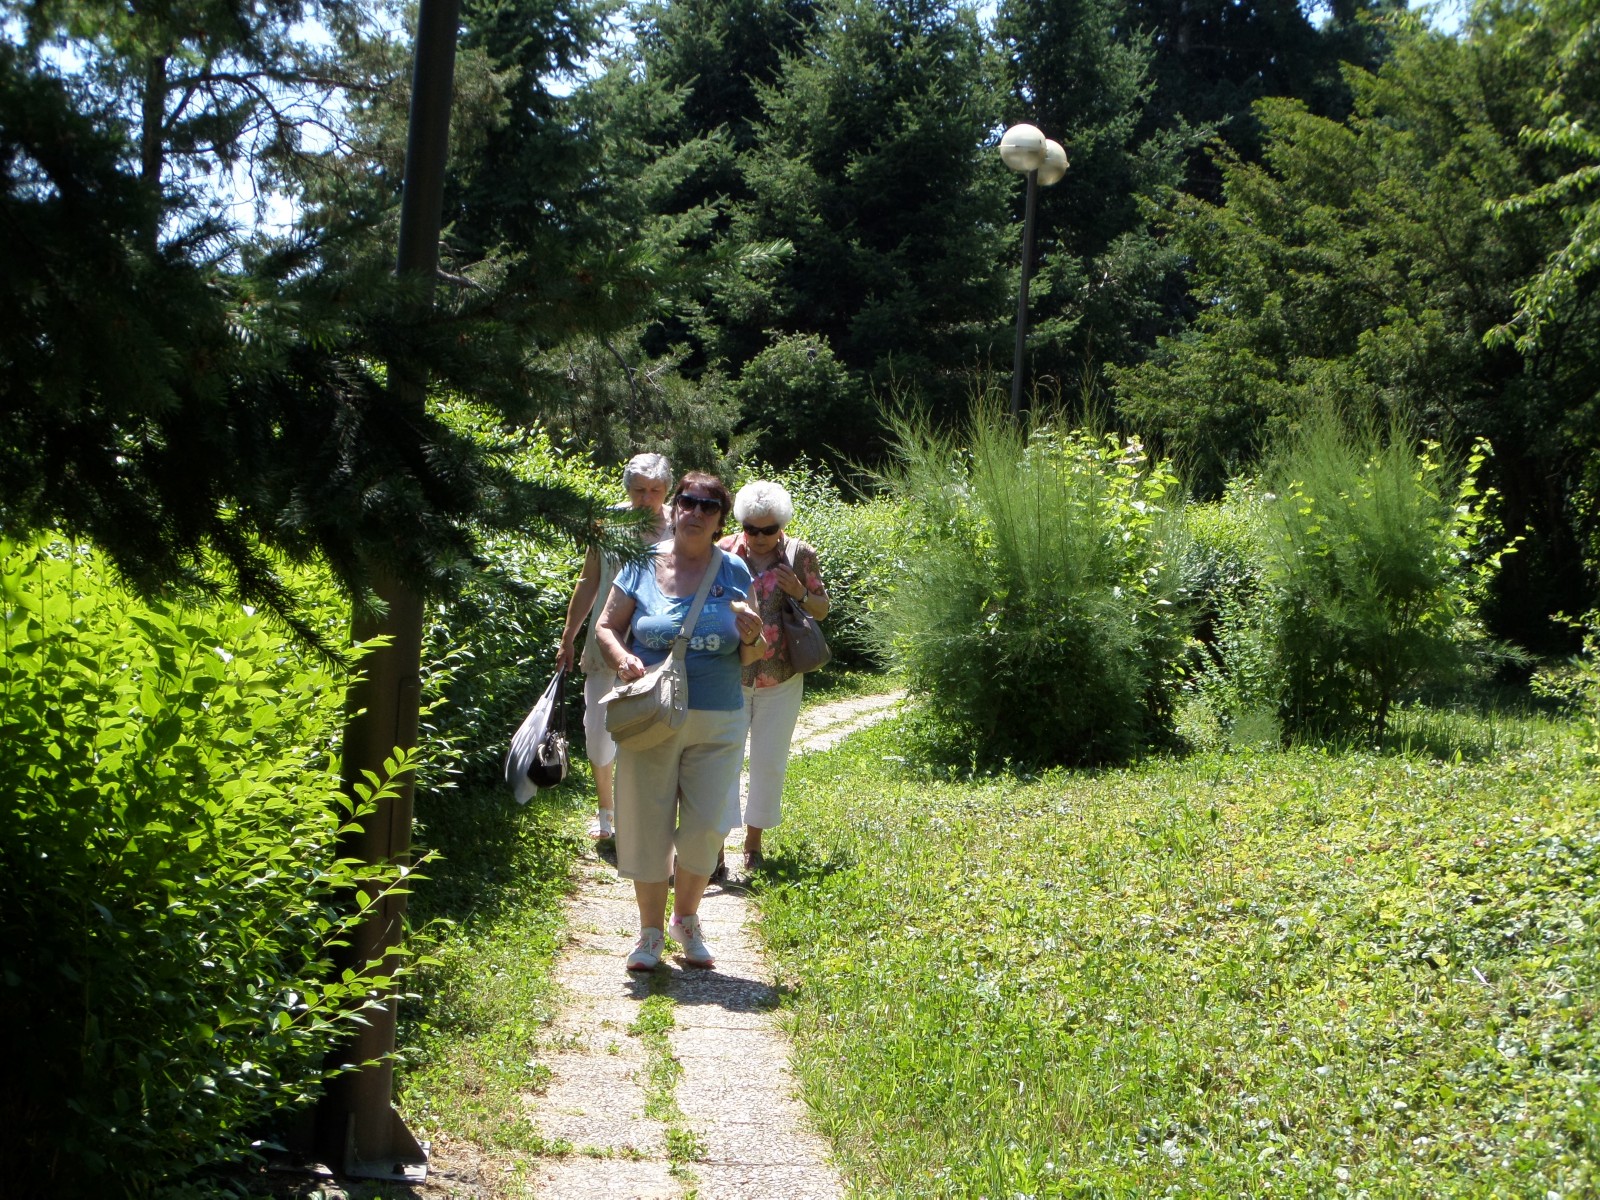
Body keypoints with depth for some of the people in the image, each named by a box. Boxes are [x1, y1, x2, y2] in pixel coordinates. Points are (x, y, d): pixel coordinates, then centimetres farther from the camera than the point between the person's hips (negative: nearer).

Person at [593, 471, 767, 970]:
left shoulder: (733, 572, 2)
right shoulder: (643, 565, -1)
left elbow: (751, 657, 6)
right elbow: (606, 627, 4)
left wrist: (751, 636, -17)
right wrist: (621, 657, -17)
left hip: (718, 723, 1)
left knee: (705, 826, 3)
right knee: (647, 824, 4)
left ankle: (686, 919, 28)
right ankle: (650, 932, 20)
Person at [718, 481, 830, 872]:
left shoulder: (801, 554, -1)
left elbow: (822, 609, 7)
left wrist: (800, 593, -13)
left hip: (780, 681, 1)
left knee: (769, 763, 9)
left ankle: (753, 841, 24)